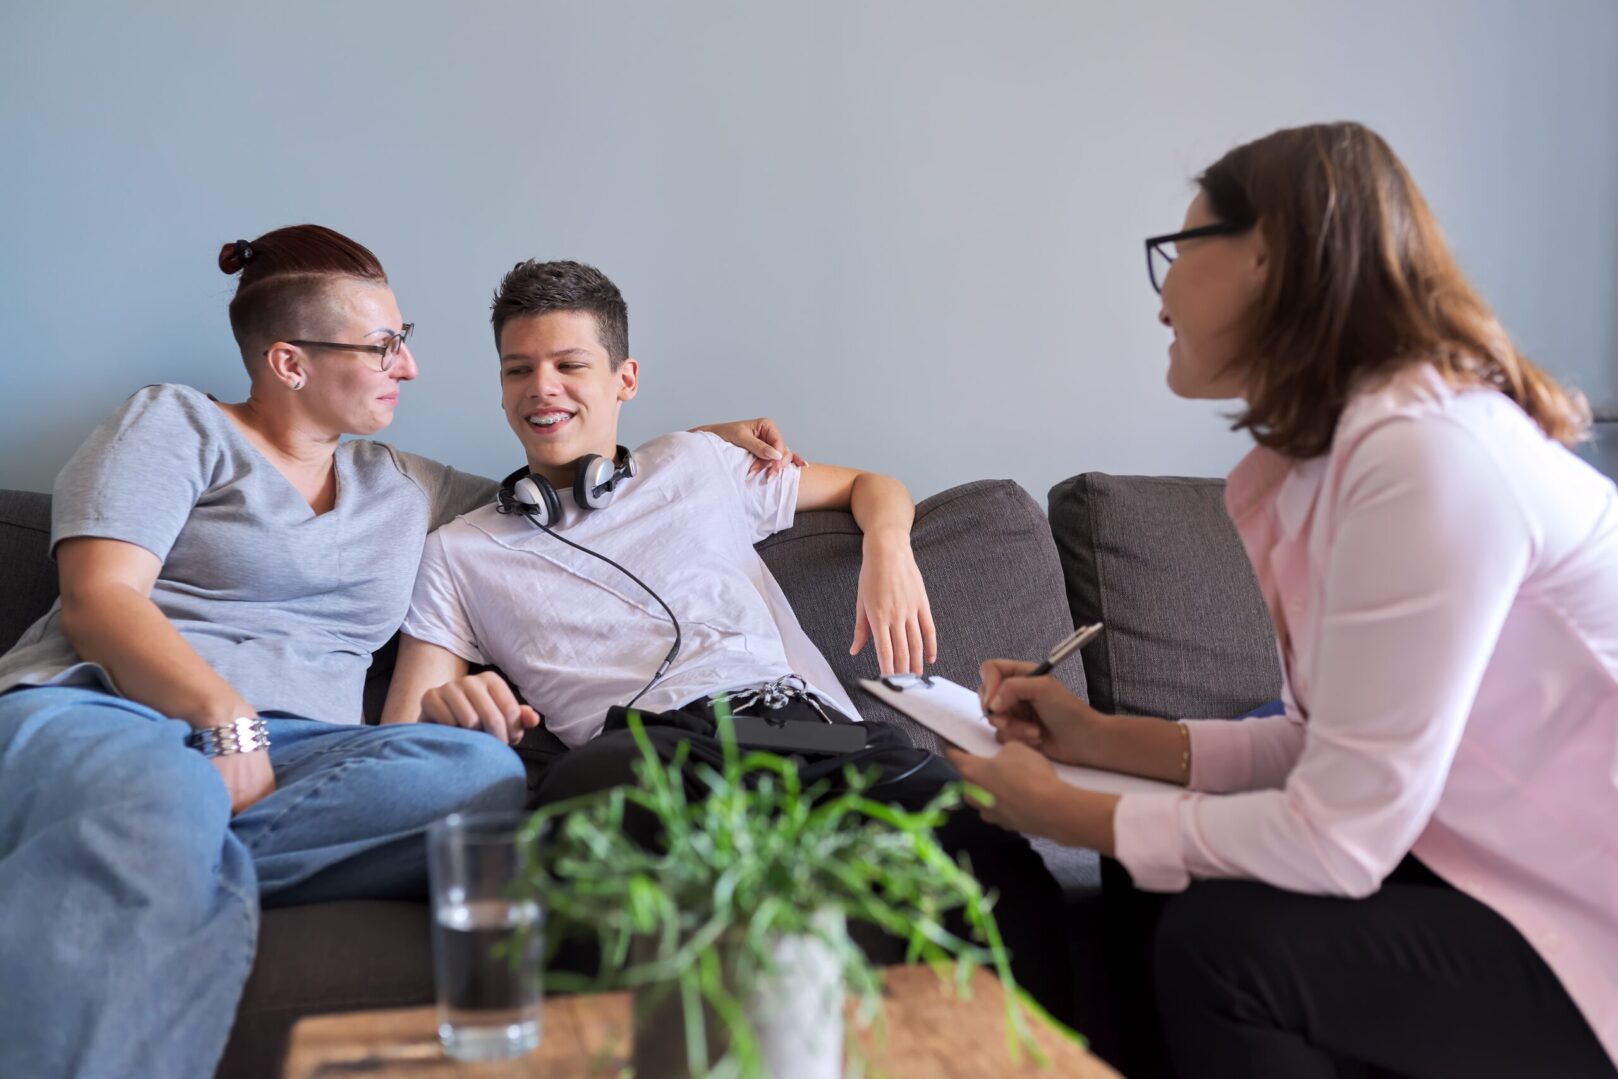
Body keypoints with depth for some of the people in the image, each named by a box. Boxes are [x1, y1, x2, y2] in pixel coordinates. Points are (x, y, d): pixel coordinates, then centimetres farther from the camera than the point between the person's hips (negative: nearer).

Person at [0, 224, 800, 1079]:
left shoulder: (404, 488, 27)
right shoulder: (174, 423, 11)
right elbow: (97, 598, -2)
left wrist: (711, 440, 29)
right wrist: (226, 721, -18)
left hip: (292, 752, 5)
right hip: (99, 714, -4)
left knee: (484, 775, -29)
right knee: (160, 797, -43)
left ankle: (169, 854, -36)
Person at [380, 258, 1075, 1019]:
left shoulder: (696, 465, 29)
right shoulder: (460, 554, 25)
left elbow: (871, 487, 38)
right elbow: (398, 736, 16)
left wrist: (888, 552, 13)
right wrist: (444, 704, -10)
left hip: (807, 720, 1)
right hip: (644, 750, -1)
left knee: (985, 848, -32)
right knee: (588, 779, -42)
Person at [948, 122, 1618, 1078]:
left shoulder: (1428, 452, -25)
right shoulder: (1326, 451, 4)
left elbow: (1335, 840, -25)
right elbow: (1325, 749, 6)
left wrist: (1053, 811, -14)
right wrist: (1098, 737, 3)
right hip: (1505, 874, 8)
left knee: (1222, 943, -19)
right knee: (1157, 908, 4)